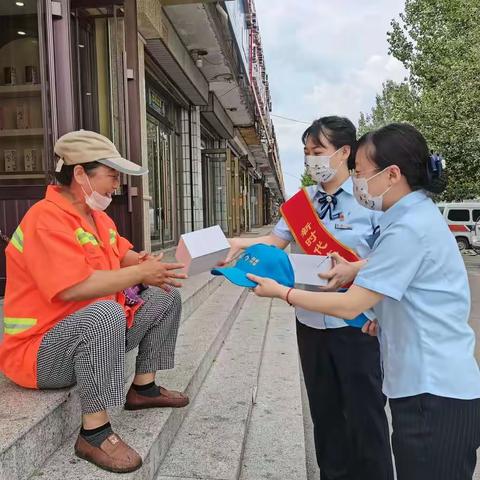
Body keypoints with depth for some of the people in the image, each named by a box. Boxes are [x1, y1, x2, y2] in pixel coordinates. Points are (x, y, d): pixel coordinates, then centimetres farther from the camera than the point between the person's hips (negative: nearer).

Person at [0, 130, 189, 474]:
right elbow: (74, 288, -34)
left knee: (167, 297, 9)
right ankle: (94, 432, -25)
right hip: (42, 350, -9)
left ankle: (144, 387, 16)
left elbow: (124, 255, 10)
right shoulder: (47, 219, -24)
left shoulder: (96, 215, 5)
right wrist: (141, 273, -27)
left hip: (97, 331, 10)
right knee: (105, 312, -39)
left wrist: (146, 265, -14)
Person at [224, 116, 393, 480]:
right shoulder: (302, 200, 6)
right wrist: (238, 243, -11)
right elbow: (276, 241, 3)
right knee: (324, 409, 19)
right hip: (311, 320, 6)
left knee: (364, 410, 9)